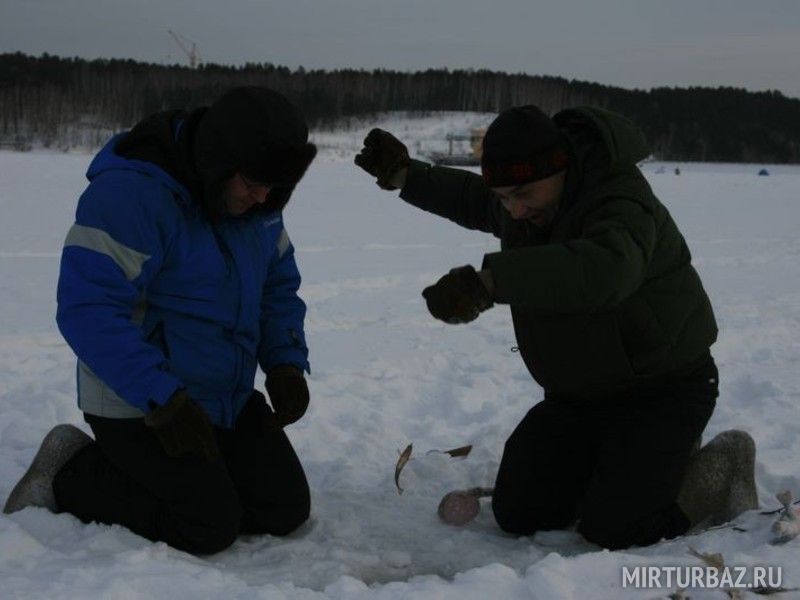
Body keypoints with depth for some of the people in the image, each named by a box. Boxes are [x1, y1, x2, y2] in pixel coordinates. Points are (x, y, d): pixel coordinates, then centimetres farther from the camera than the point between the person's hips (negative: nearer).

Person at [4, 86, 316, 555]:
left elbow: (279, 287, 12)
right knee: (210, 526, -14)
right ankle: (69, 475, 5)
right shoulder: (128, 192, -24)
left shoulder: (257, 202, 1)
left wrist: (287, 364, -5)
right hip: (138, 407, -8)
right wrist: (163, 399, -31)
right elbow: (87, 310, -29)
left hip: (231, 399, 8)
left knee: (286, 508, 4)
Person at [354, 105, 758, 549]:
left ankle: (720, 471, 6)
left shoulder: (623, 204, -29)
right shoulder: (520, 206, -3)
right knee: (517, 514, 2)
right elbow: (472, 200, 22)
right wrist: (404, 176, 7)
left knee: (611, 528, -19)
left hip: (662, 388, -8)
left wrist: (487, 282, -59)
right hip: (576, 395, 8)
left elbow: (601, 269, -53)